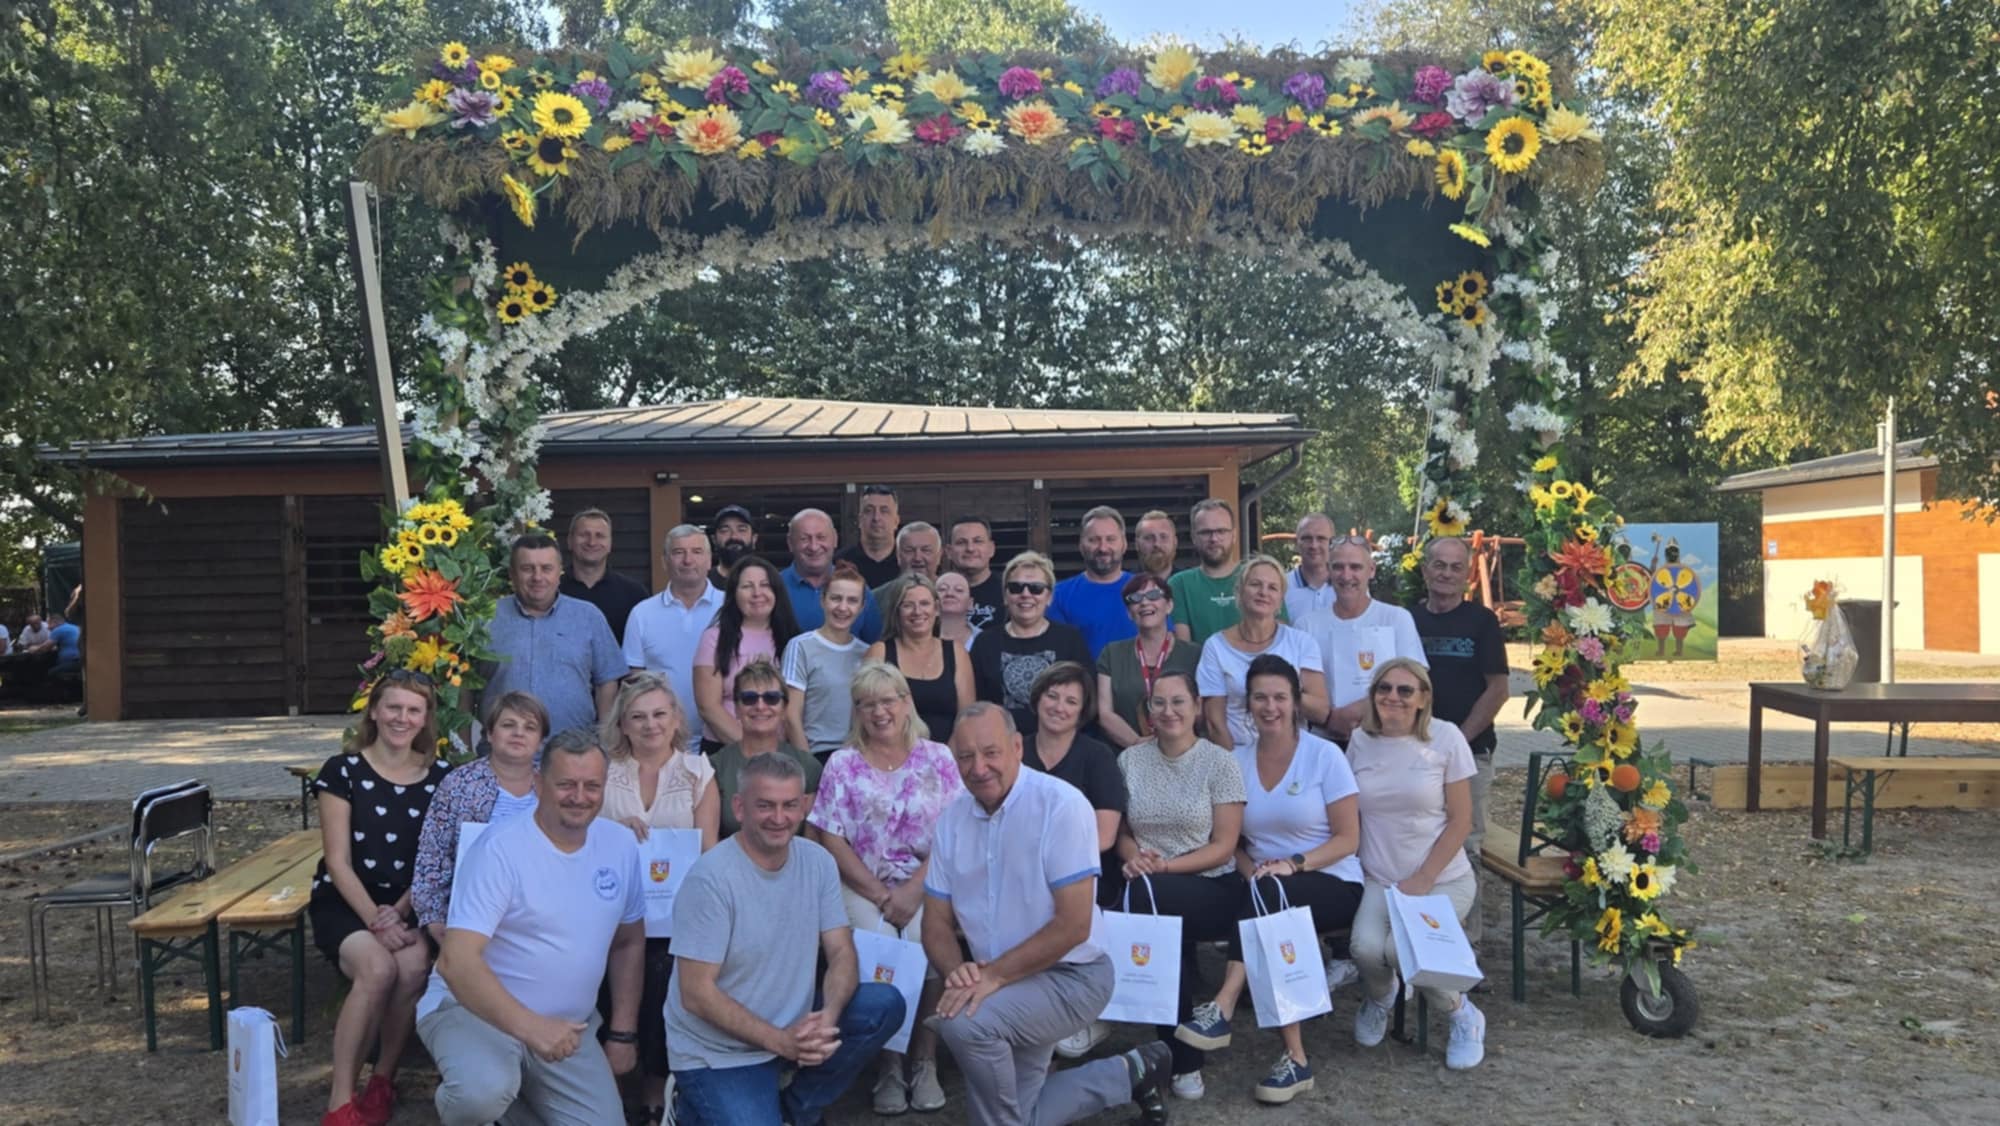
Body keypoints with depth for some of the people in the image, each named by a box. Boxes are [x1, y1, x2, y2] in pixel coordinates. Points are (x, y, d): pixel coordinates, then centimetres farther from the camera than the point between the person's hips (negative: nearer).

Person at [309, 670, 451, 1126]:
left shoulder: (439, 776, 2)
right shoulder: (343, 770, -5)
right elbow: (338, 862, -8)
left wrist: (398, 912, -15)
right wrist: (374, 919, -19)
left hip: (408, 903, 2)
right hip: (344, 901, -2)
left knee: (414, 967, -31)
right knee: (378, 968, -33)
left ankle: (383, 1081, -8)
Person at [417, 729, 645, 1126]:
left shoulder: (621, 845, 0)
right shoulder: (500, 849, -18)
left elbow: (628, 943, 13)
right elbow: (456, 961, -26)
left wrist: (623, 1032, 9)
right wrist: (529, 1026, -37)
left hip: (567, 1025, 5)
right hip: (475, 1010, -5)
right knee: (485, 1093, -35)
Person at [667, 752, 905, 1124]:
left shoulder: (817, 861, -3)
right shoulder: (711, 877, -21)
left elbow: (841, 953, -2)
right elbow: (696, 994, -20)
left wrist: (828, 1018, -23)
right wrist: (780, 1040, -25)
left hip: (793, 1027, 6)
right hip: (718, 1054, -5)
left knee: (885, 1005, -11)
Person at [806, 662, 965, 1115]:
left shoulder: (938, 758, 5)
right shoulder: (842, 765, 6)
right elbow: (833, 841, 0)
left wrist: (913, 891, -12)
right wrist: (881, 895, -9)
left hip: (927, 884, 0)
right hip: (864, 886, 0)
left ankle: (925, 1062, -11)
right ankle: (888, 1065, -10)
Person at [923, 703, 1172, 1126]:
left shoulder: (1060, 805, -20)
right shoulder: (953, 818, -1)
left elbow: (1073, 925, -23)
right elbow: (937, 922, 2)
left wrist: (994, 975, -28)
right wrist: (956, 971, -19)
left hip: (1069, 976, -7)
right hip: (1007, 986, 7)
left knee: (965, 1023, -30)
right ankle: (1130, 1074, 31)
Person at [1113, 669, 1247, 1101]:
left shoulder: (1219, 762, -2)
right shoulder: (1130, 760, 9)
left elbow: (1223, 847, -5)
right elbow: (1121, 831, 14)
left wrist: (1166, 865, -18)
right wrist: (1134, 855, -10)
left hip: (1212, 888, -3)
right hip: (1150, 889, 3)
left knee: (1143, 894, -35)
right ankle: (1184, 1060, -17)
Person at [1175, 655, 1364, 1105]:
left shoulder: (1325, 755, -5)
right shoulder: (1237, 761, 5)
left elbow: (1348, 840, -7)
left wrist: (1293, 864, -22)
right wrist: (1251, 871, -13)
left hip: (1334, 886, -3)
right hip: (1265, 892, 3)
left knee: (1269, 892, -35)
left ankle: (1223, 1009, -40)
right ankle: (1294, 1057, -26)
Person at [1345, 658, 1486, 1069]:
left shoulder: (1445, 738, -6)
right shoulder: (1360, 741, 2)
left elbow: (1460, 821, -6)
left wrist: (1422, 880, -12)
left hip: (1443, 879, -2)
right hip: (1378, 879, 2)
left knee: (1403, 948, -27)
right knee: (1366, 947, -24)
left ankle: (1464, 1016, 5)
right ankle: (1378, 998, 15)